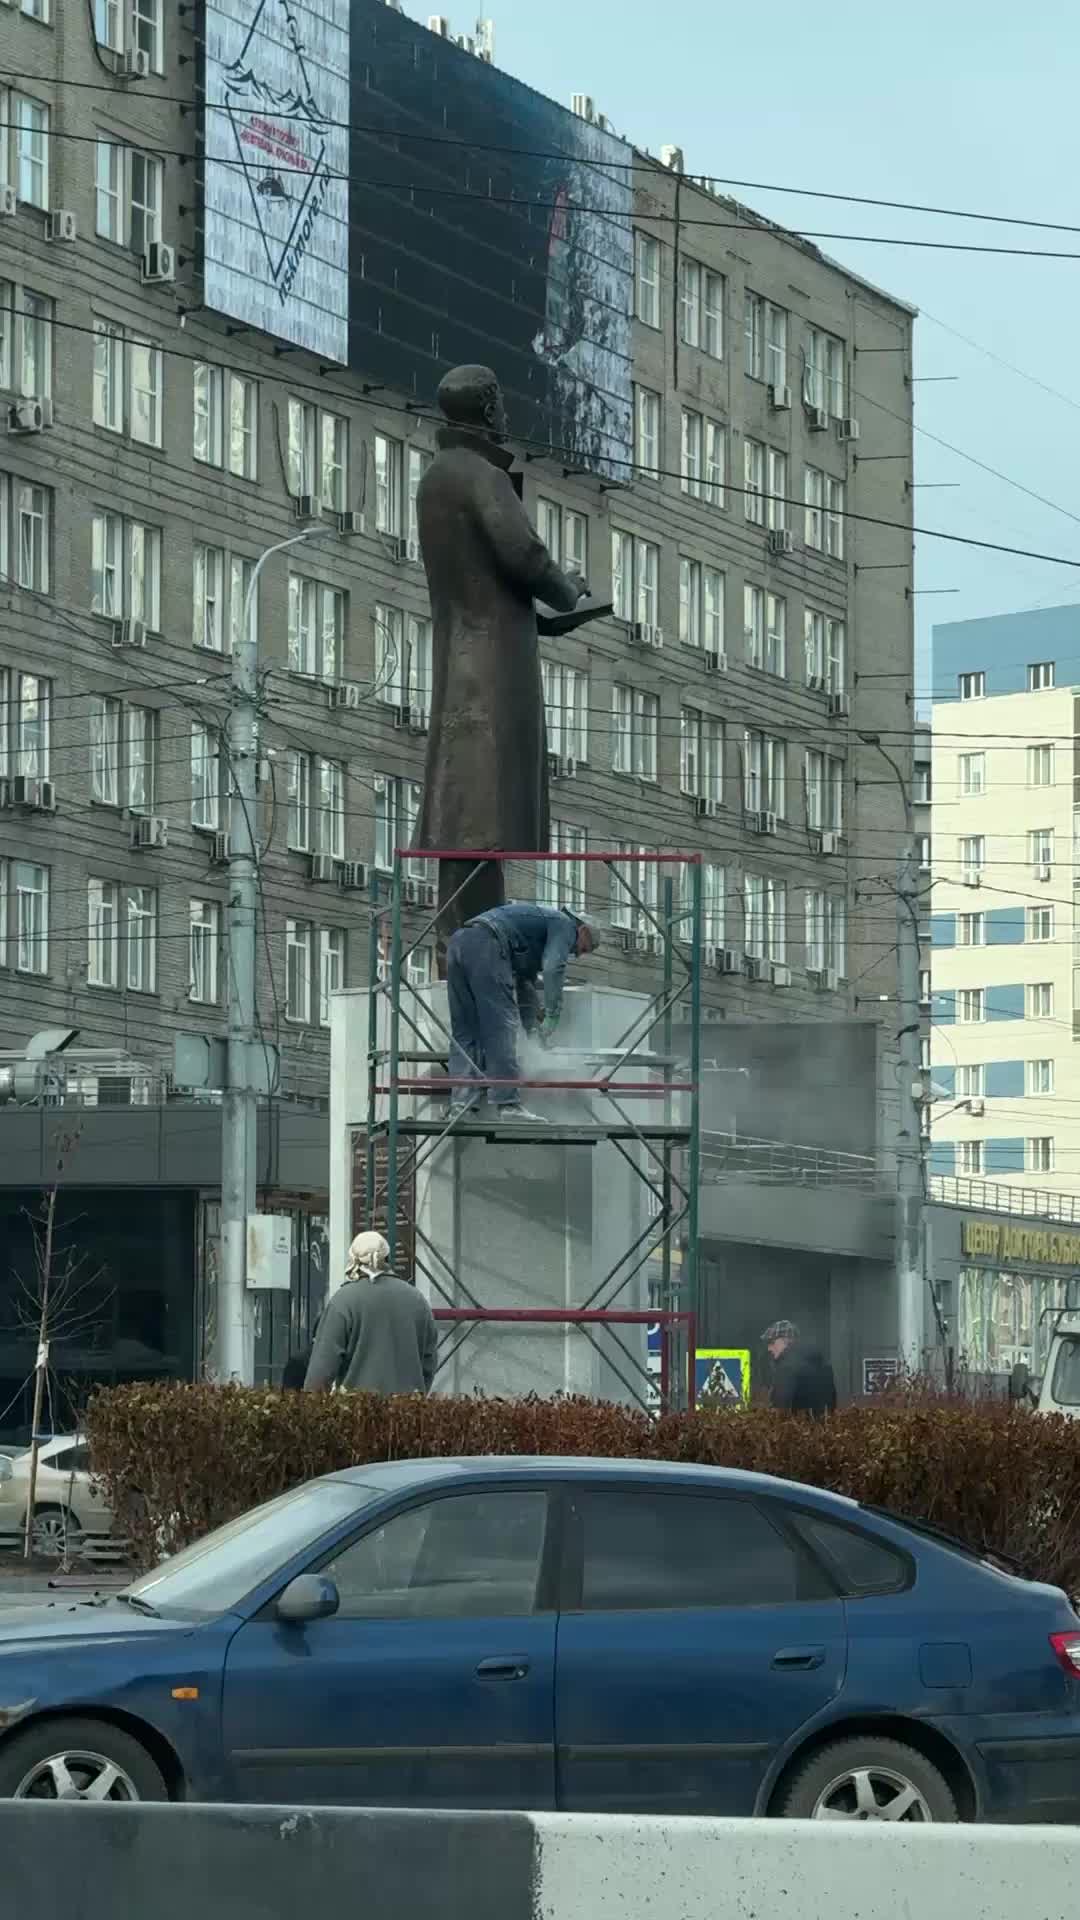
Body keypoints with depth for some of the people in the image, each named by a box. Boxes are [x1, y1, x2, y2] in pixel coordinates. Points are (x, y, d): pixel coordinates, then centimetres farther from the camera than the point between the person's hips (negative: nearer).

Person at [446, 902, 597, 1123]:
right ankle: (508, 1104, -15)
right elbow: (553, 968, -7)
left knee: (464, 1032, 7)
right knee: (502, 1025, -10)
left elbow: (525, 984, 38)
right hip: (486, 943, -9)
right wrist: (552, 1014, -5)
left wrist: (534, 1026, 33)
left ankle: (460, 1105, -2)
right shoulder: (565, 924, 11)